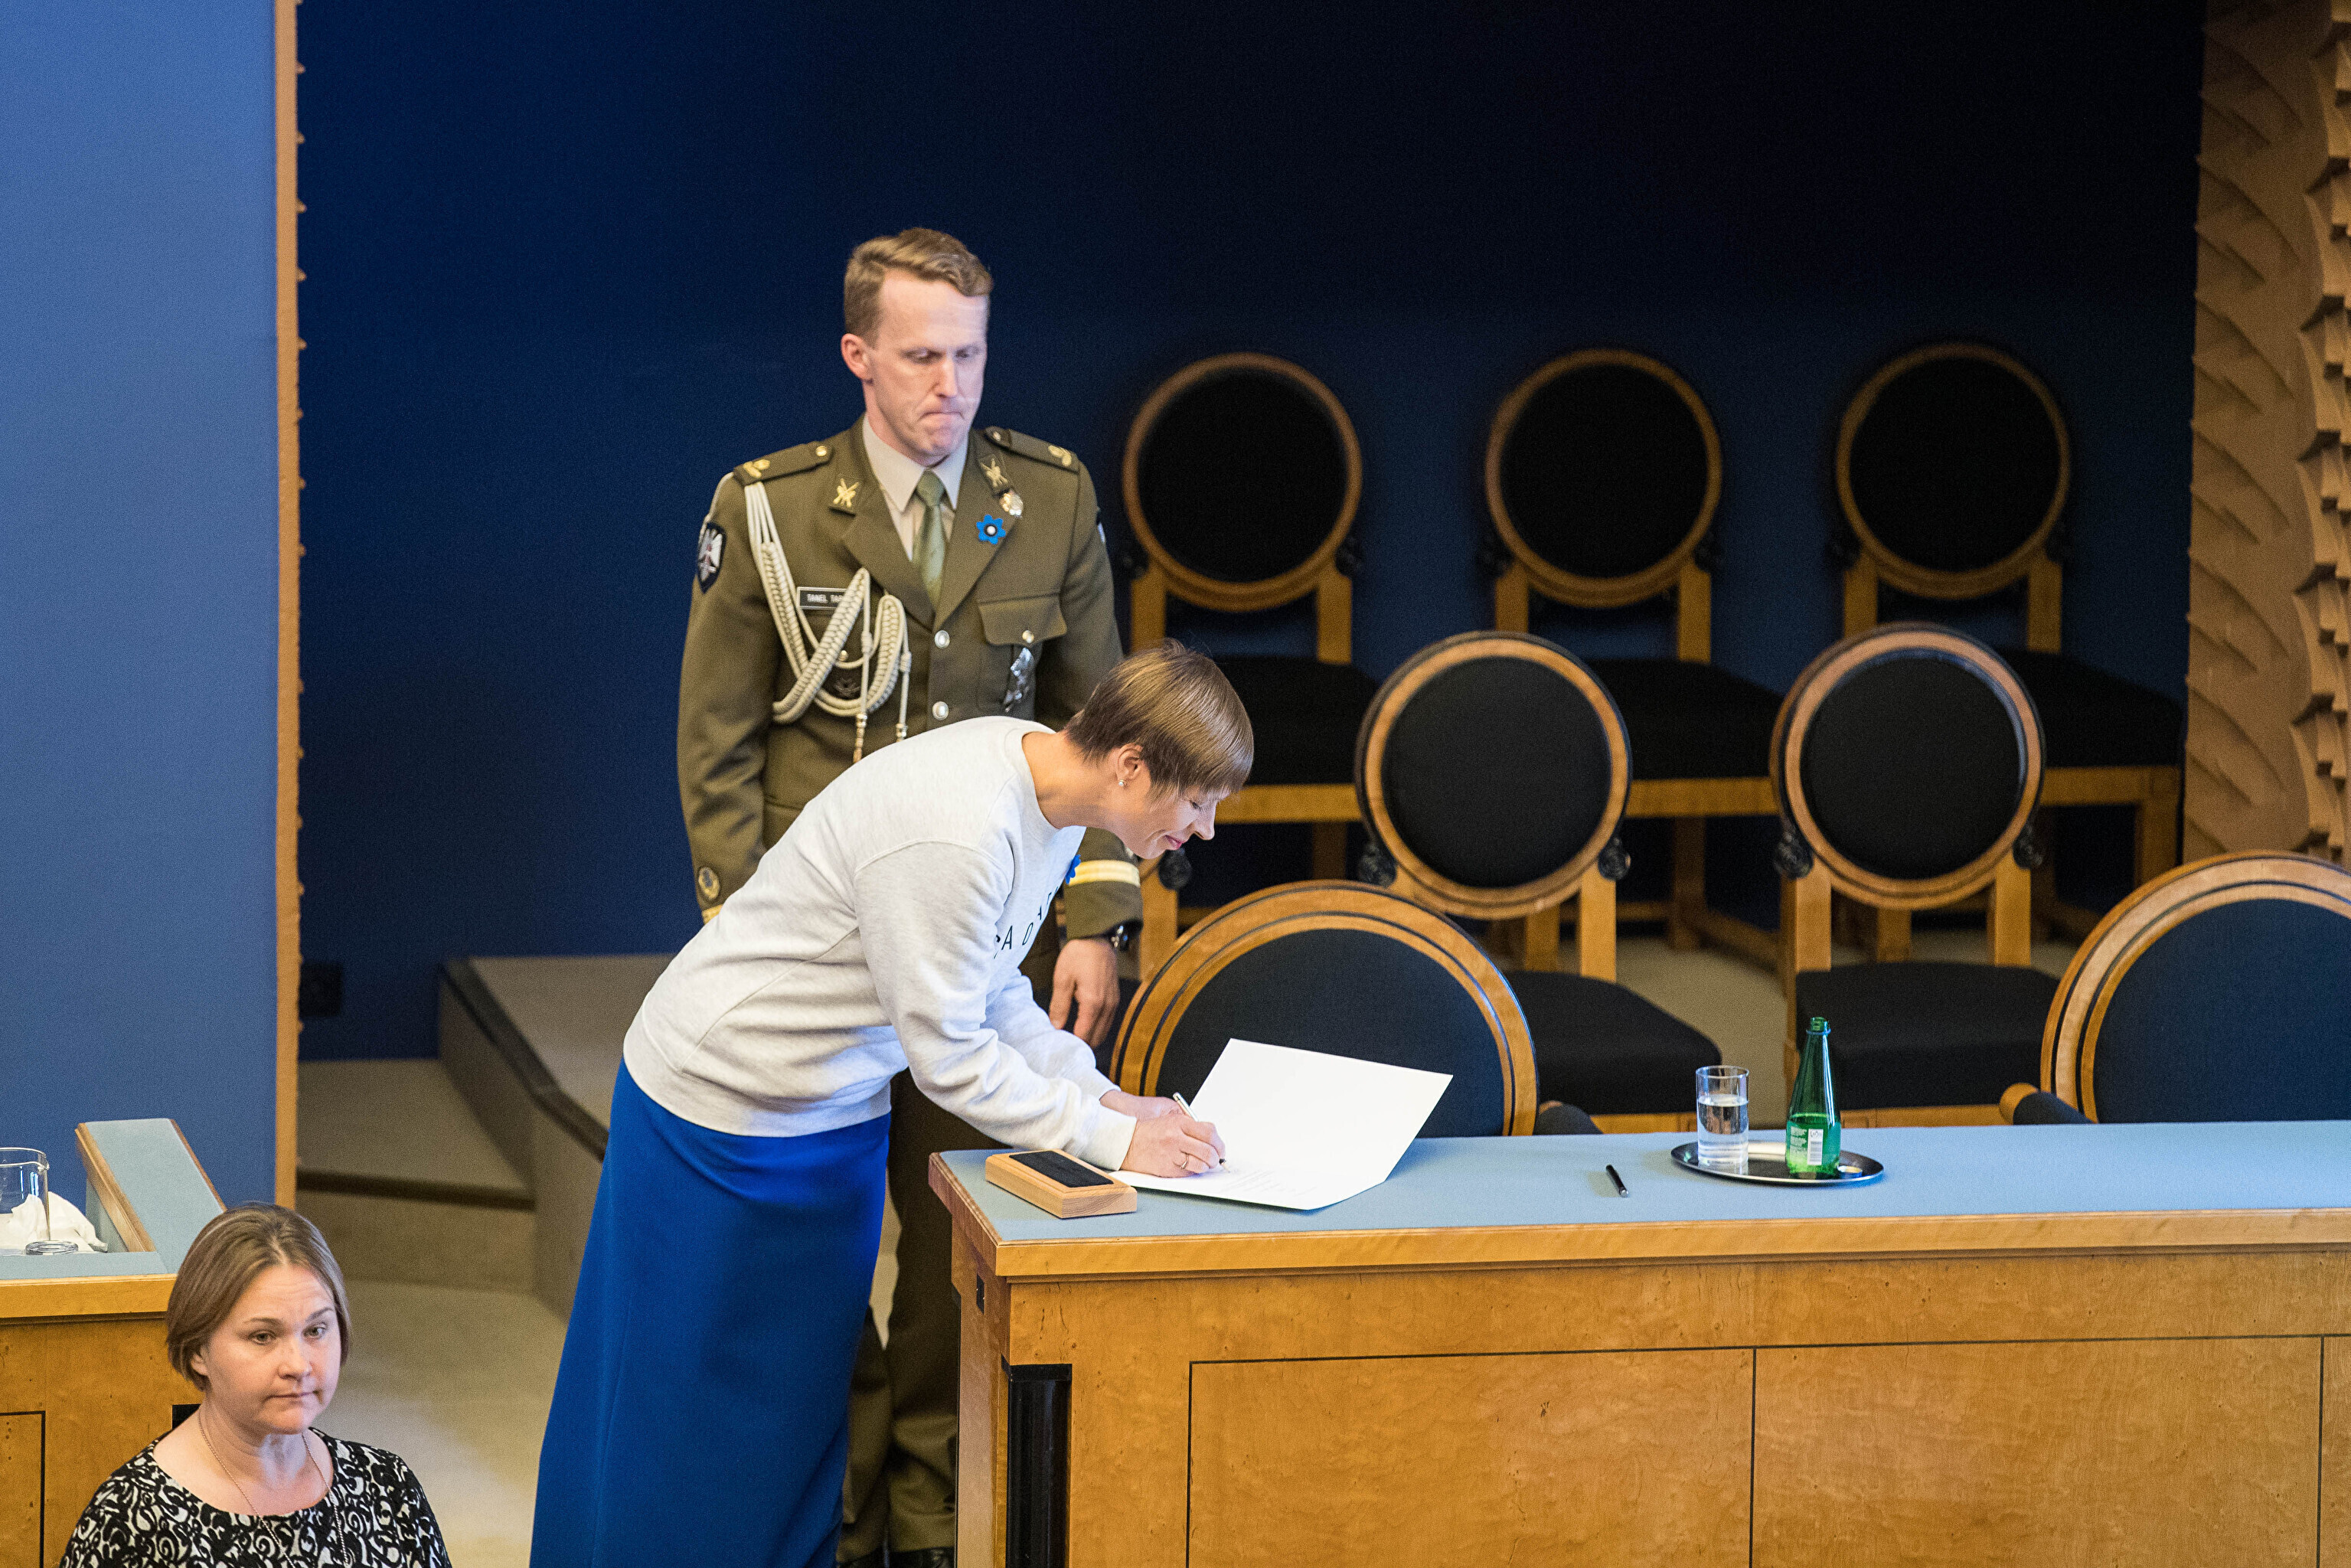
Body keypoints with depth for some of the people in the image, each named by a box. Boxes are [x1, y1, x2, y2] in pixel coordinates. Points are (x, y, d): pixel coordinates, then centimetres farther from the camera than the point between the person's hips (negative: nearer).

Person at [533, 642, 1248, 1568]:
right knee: (689, 1388, 3)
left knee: (807, 1383, 14)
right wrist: (1109, 1139, -22)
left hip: (839, 1111, 9)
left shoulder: (1047, 789, -5)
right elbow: (949, 1056, -27)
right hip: (725, 1109, -9)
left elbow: (996, 993, 5)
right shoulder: (954, 832, -34)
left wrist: (1099, 1096, -6)